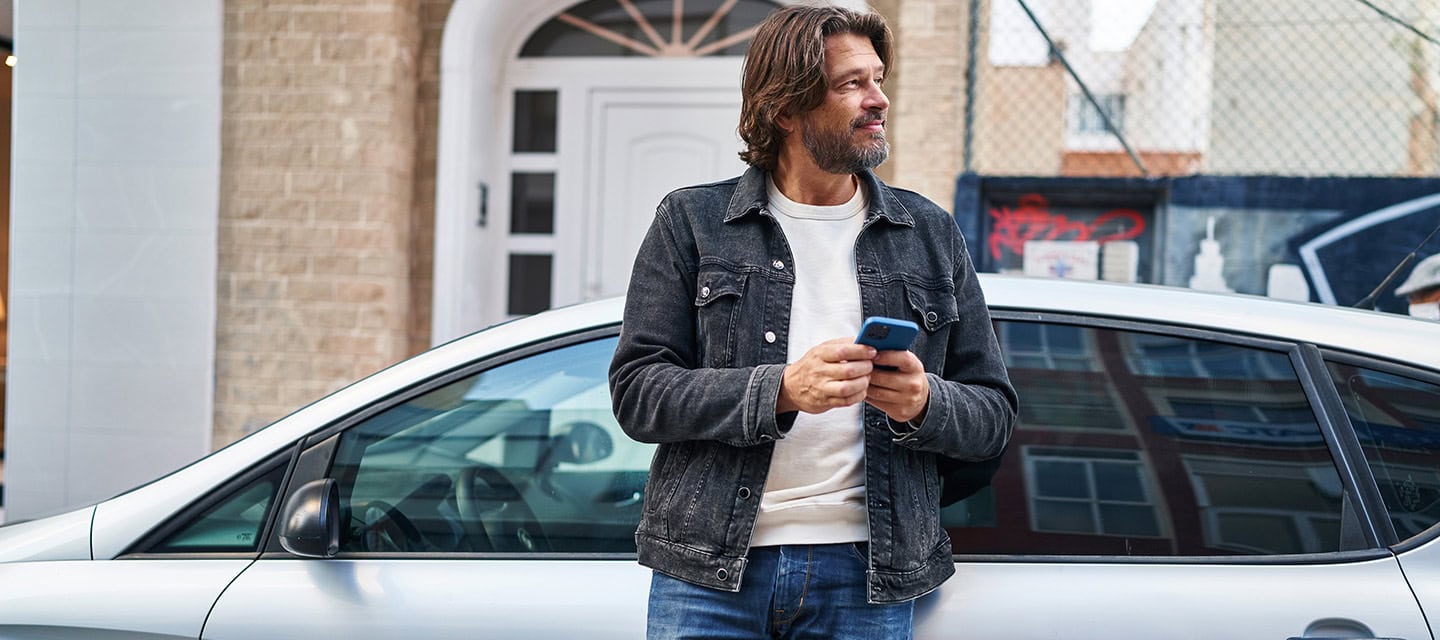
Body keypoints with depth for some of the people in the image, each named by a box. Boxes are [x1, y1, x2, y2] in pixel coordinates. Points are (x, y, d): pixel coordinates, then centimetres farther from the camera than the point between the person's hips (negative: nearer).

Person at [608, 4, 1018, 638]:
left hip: (865, 573, 2)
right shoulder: (692, 223, 4)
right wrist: (781, 391, -18)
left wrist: (924, 402, -13)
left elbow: (993, 413, 10)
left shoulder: (931, 234, 11)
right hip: (710, 569, -1)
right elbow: (636, 393, -5)